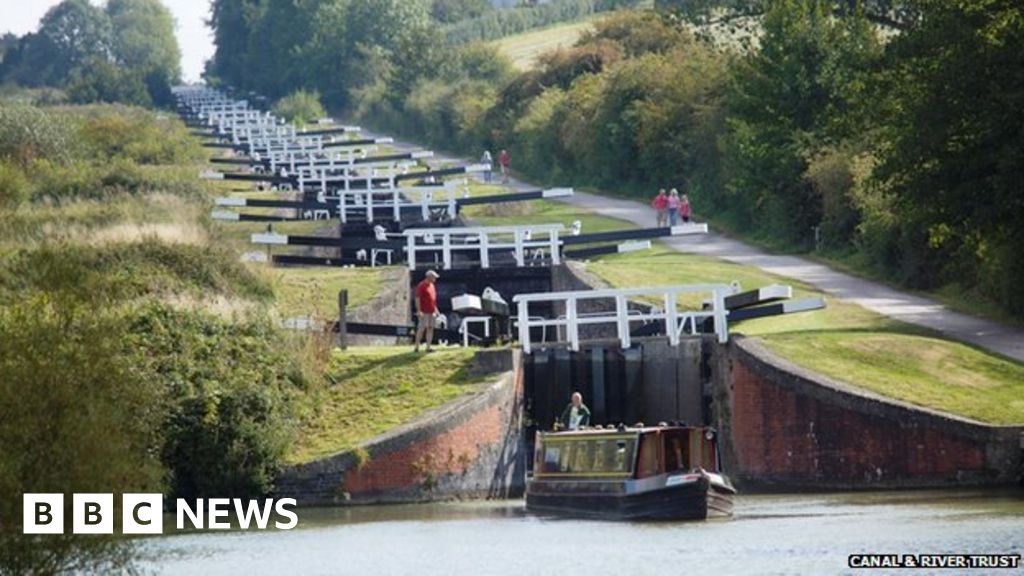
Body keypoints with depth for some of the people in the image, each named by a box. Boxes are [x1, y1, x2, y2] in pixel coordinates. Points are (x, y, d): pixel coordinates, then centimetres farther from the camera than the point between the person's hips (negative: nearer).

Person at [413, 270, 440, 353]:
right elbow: (417, 298, -14)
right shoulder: (421, 286, -10)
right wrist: (419, 311, -19)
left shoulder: (432, 286, 15)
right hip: (424, 312, -8)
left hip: (431, 312, 8)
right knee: (422, 329, -8)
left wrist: (435, 309, 21)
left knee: (430, 328, 4)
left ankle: (428, 347, 6)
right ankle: (416, 347, -4)